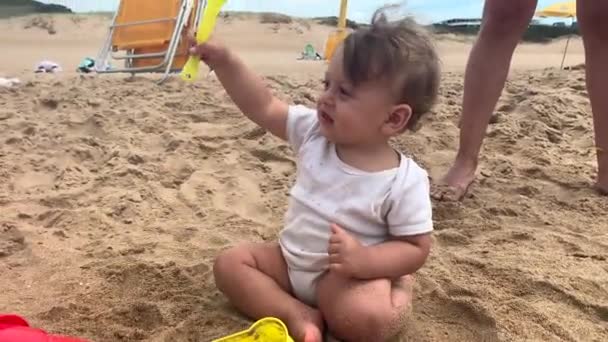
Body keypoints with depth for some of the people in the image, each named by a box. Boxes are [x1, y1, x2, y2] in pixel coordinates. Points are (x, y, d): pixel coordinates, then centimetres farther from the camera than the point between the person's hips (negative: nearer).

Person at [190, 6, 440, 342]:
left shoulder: (405, 182, -20)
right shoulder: (314, 132, -6)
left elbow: (417, 248, -15)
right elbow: (263, 107, -3)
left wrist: (365, 260, -32)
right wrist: (224, 61, -15)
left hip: (346, 277, -6)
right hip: (290, 261, 7)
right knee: (229, 263, -4)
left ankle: (399, 291, -1)